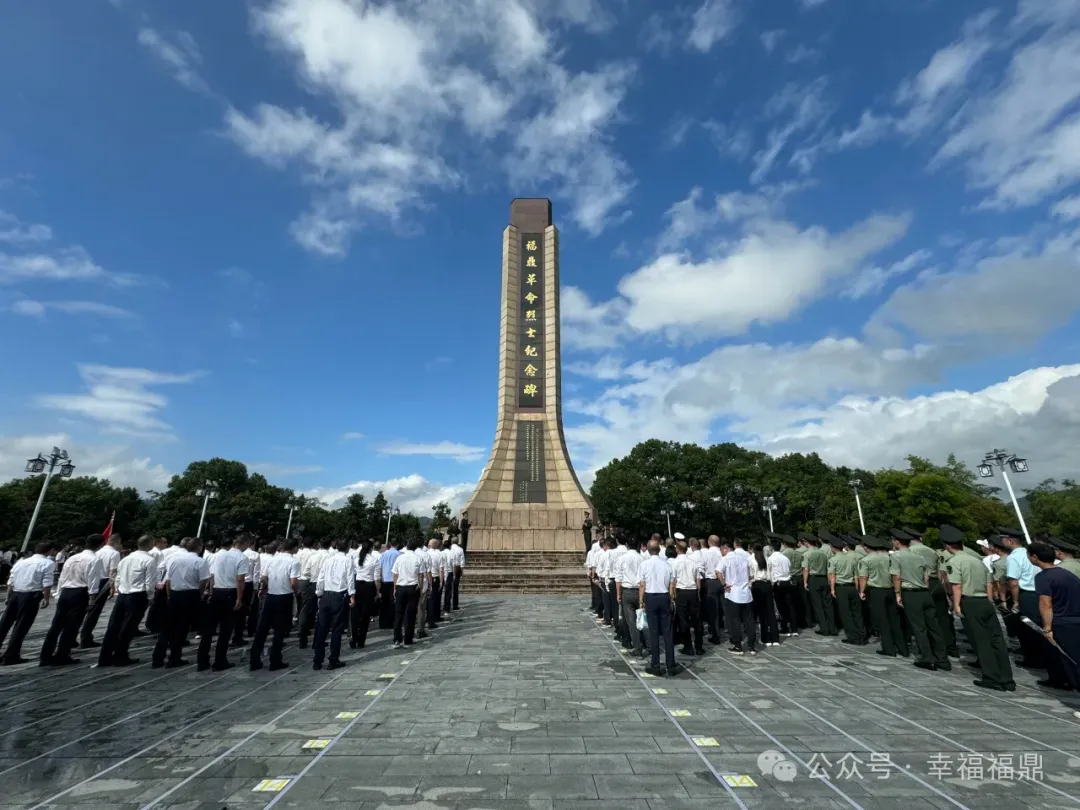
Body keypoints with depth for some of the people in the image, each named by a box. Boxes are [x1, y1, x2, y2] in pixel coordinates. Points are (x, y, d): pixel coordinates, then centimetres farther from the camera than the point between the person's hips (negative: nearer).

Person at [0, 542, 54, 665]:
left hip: (14, 594, 6)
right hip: (30, 596, -6)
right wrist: (46, 599, -3)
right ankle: (10, 657, 9)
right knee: (21, 626, 3)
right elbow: (47, 584, -12)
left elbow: (10, 582, 16)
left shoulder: (20, 561, 16)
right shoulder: (47, 563, -4)